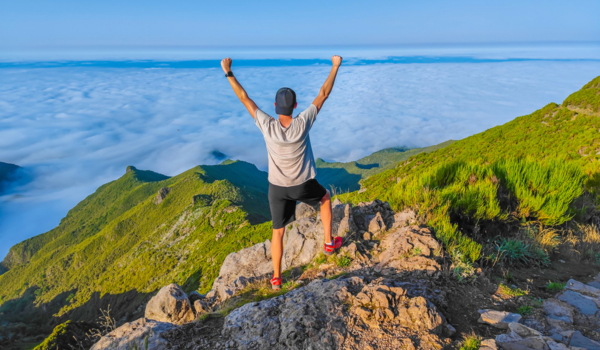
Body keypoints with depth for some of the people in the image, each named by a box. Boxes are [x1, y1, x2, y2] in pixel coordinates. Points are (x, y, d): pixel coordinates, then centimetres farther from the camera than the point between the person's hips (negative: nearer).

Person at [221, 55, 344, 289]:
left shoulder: (267, 126, -20)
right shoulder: (302, 124, -21)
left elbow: (244, 98, -11)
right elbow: (323, 94, -11)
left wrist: (228, 73, -2)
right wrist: (335, 67, -1)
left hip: (277, 188, 1)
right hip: (303, 186, 0)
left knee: (278, 232, 13)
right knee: (325, 198, 31)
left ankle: (276, 278, 24)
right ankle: (329, 243, 38)